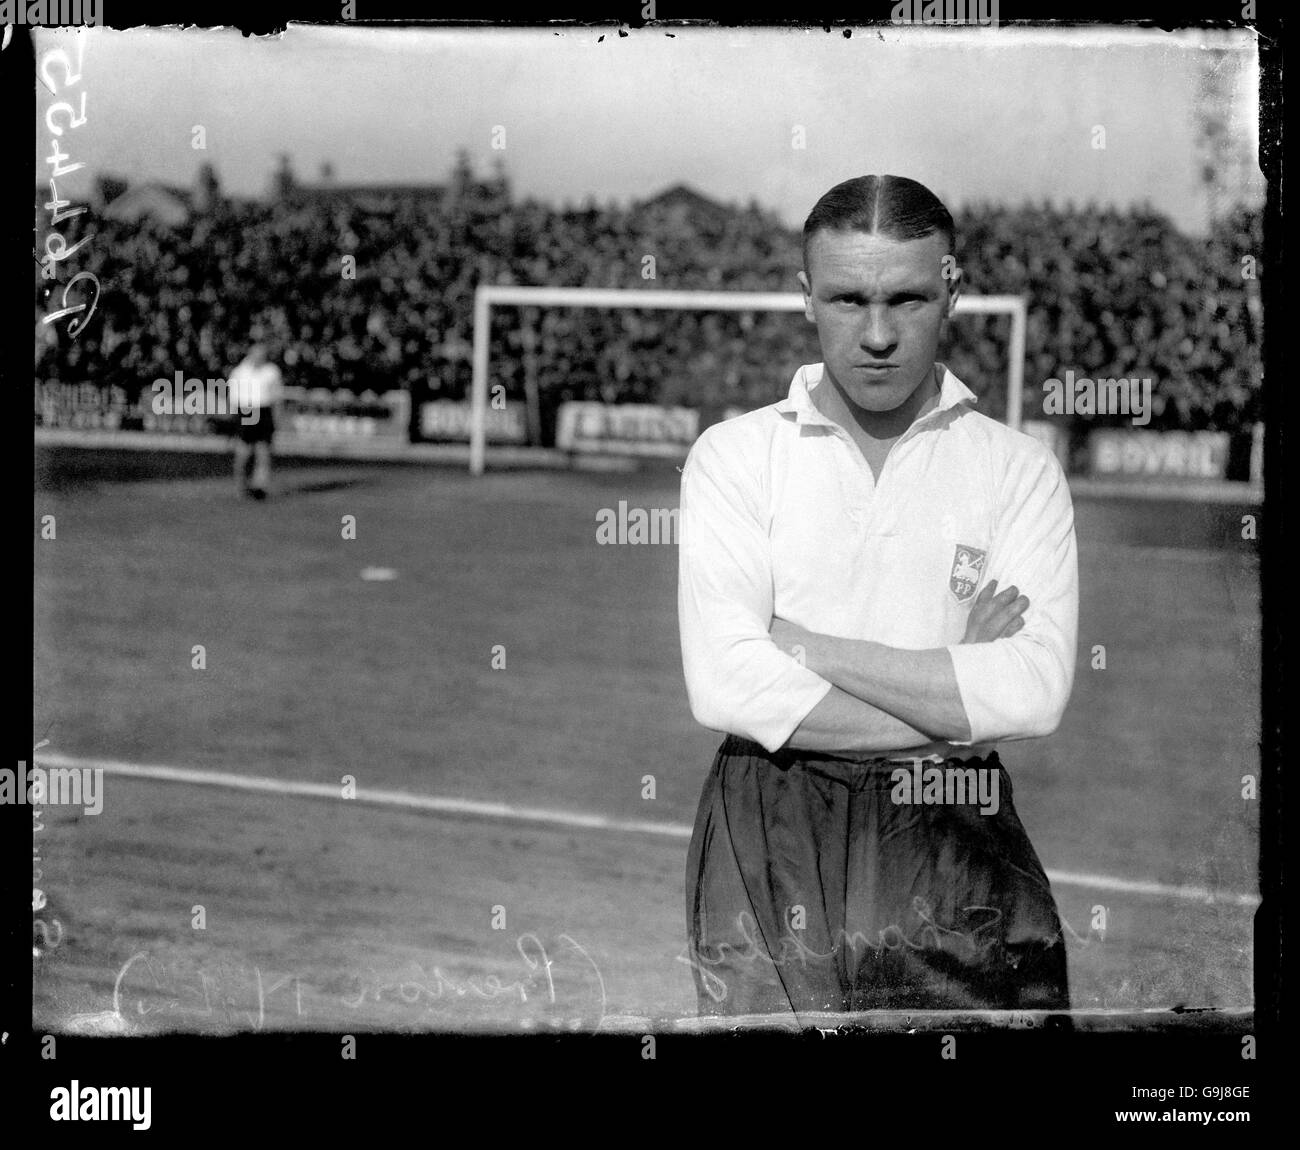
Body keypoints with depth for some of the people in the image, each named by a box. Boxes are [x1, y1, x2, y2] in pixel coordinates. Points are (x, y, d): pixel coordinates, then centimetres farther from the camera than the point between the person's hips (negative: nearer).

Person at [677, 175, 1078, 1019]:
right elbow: (725, 687, -12)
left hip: (961, 853, 1)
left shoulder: (1019, 468, 4)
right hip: (770, 848, 0)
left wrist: (806, 644, -11)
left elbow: (1036, 694, -11)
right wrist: (957, 693, -10)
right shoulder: (733, 456, 2)